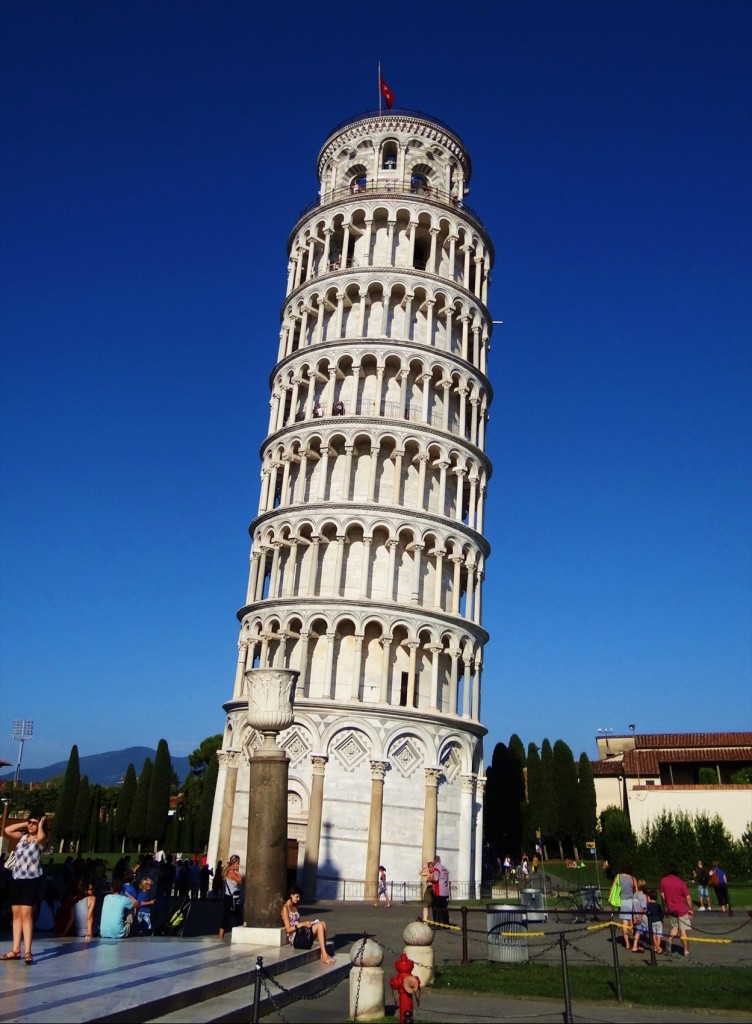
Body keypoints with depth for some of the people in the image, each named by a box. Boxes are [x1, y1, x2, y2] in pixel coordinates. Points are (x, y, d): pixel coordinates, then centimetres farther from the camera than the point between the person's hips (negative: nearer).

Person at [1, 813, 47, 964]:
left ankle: (27, 951, -12)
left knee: (26, 914, -11)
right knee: (16, 914, 8)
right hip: (17, 879, 6)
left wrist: (41, 824, -10)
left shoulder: (41, 839, -4)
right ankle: (15, 950, 13)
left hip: (31, 880, -6)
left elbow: (41, 836, -28)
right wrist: (25, 823, 7)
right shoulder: (23, 836, 13)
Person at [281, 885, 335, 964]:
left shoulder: (294, 907, 19)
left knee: (323, 923, -15)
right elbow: (288, 929, -14)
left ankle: (323, 954, -23)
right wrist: (303, 924, -19)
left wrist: (305, 923, -2)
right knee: (320, 925, -24)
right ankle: (324, 956, -26)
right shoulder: (285, 908, -9)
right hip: (294, 936, -8)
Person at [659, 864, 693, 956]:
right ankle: (686, 951, 7)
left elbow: (662, 895, 8)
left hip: (670, 909, 4)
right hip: (682, 909, -4)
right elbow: (688, 897, -10)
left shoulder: (663, 881, 0)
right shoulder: (681, 882, -12)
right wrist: (691, 909, 1)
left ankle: (669, 941, 0)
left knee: (674, 927, 19)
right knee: (683, 930, 3)